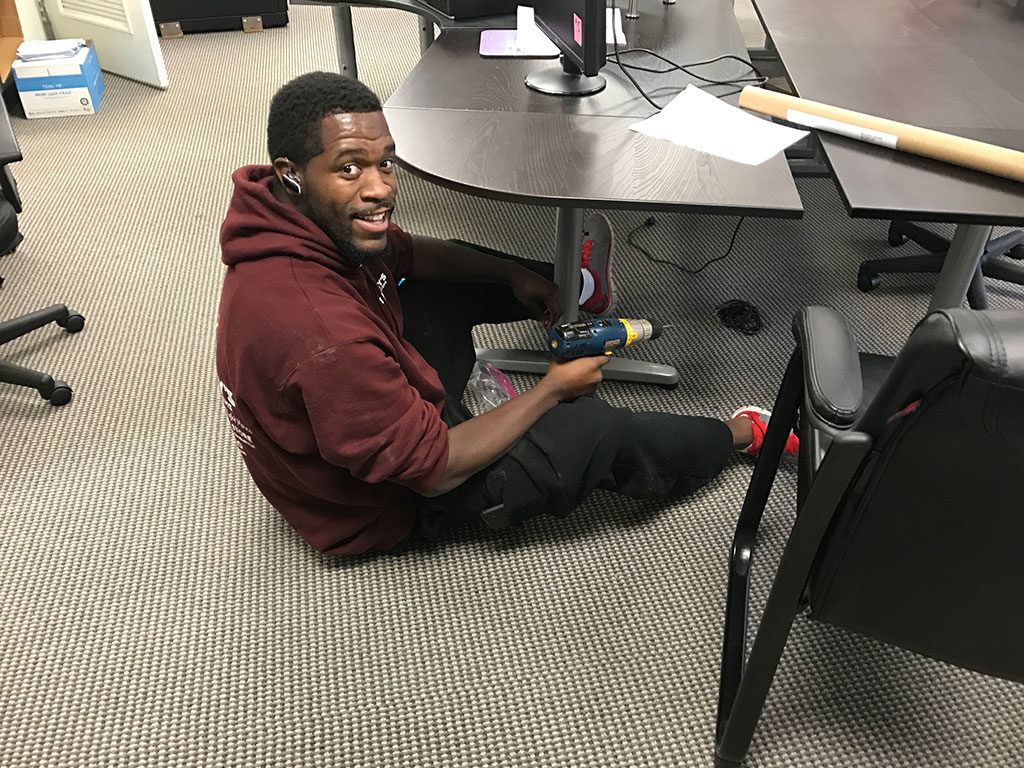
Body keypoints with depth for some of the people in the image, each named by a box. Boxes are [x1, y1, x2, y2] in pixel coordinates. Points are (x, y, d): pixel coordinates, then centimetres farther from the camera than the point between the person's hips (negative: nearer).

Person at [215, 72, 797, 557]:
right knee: (595, 429, -8)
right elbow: (432, 471, -30)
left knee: (452, 281, 15)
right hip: (385, 505, -8)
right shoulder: (319, 334, -41)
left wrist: (512, 274, -1)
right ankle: (739, 436, 21)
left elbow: (404, 253, 8)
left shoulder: (305, 220, -14)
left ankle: (573, 290, 42)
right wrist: (552, 390, -20)